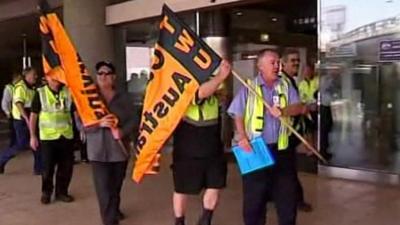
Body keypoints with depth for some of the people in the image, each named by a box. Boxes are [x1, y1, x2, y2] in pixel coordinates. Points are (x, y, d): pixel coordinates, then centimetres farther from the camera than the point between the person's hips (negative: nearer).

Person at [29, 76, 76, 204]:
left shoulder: (68, 92, 2)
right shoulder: (40, 93, -4)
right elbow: (33, 115, 0)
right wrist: (33, 136, -3)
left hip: (66, 135, 3)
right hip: (47, 136, -2)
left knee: (66, 167, 7)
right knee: (48, 167, 3)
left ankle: (61, 192, 24)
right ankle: (46, 193, 22)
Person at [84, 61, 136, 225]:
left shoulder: (124, 98, 3)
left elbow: (132, 120, -3)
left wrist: (123, 131, -23)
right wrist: (100, 123, -23)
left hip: (120, 149, 2)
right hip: (98, 151, -2)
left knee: (116, 186, 18)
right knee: (104, 189, -8)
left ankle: (114, 210, 42)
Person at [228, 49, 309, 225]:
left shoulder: (286, 86, 6)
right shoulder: (249, 87, -2)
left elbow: (300, 107, -1)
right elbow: (238, 115, -3)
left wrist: (284, 111, -20)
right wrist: (242, 137, -15)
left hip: (281, 148, 3)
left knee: (287, 192, 12)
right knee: (254, 195, 8)